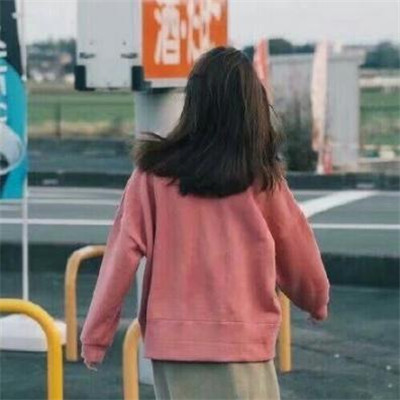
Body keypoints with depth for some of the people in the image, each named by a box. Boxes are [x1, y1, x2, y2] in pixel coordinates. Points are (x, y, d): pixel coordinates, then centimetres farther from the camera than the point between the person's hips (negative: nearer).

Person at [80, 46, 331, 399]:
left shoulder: (154, 173, -2)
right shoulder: (261, 178, -3)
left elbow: (123, 253, -2)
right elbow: (298, 253, 10)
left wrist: (96, 334, 6)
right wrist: (317, 301, 30)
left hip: (172, 340, 2)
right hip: (241, 342, -2)